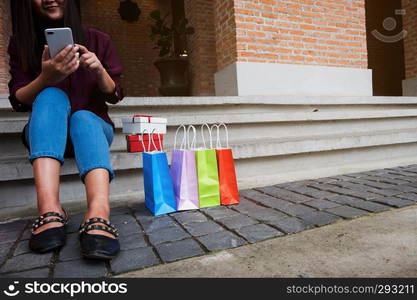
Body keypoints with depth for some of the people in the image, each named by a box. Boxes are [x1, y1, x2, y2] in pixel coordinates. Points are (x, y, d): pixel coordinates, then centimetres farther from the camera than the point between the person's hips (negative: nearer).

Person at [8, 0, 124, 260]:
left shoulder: (98, 40, 2)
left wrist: (99, 70, -19)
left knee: (83, 117, -33)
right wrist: (47, 77, -23)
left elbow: (115, 96, 1)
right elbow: (18, 102, -4)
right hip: (45, 134, 1)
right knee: (51, 96, -29)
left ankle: (98, 216, -59)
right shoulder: (20, 44, 4)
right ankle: (50, 209, -50)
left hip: (92, 126, 0)